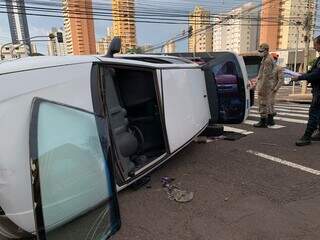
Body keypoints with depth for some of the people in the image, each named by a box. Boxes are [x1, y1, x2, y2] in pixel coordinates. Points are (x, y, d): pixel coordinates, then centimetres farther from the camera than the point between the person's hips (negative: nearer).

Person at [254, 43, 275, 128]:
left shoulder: (267, 60, -17)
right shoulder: (266, 58, 16)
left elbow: (266, 75, -23)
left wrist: (261, 88, -25)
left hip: (265, 84, -10)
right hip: (268, 84, 10)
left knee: (263, 103, -6)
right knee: (267, 102, 16)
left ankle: (263, 122, -1)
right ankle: (269, 119, 25)